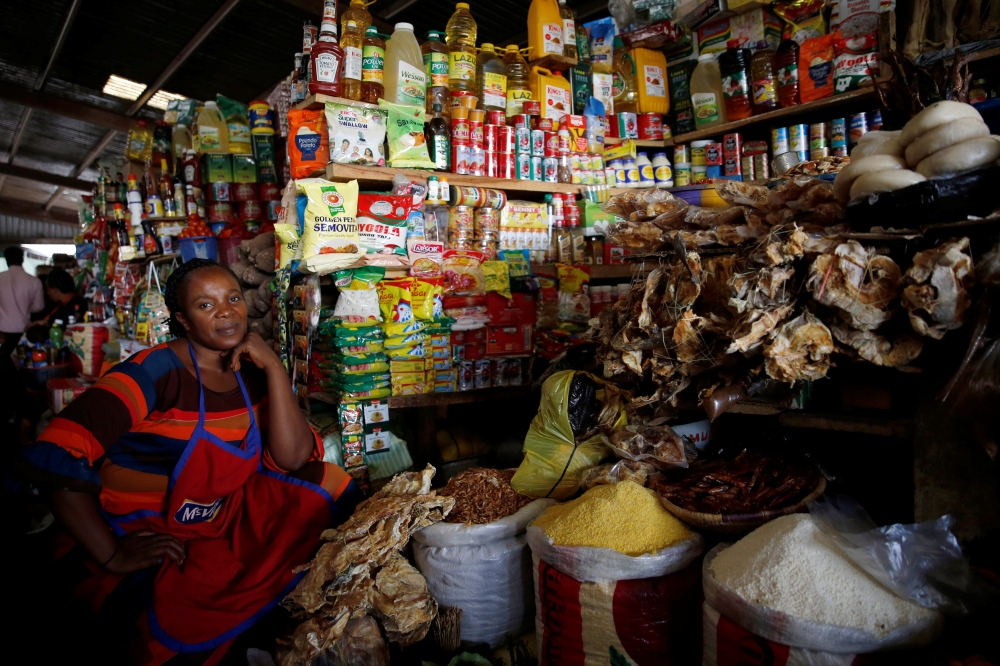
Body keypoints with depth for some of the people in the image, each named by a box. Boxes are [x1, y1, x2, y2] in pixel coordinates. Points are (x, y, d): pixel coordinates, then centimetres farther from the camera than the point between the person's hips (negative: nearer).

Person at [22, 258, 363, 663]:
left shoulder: (252, 374, -2)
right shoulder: (154, 372, -19)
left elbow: (291, 458, -14)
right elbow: (58, 456, -26)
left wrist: (274, 367, -19)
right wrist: (111, 555, -24)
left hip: (223, 520, 6)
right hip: (141, 540, -5)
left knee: (324, 484, -8)